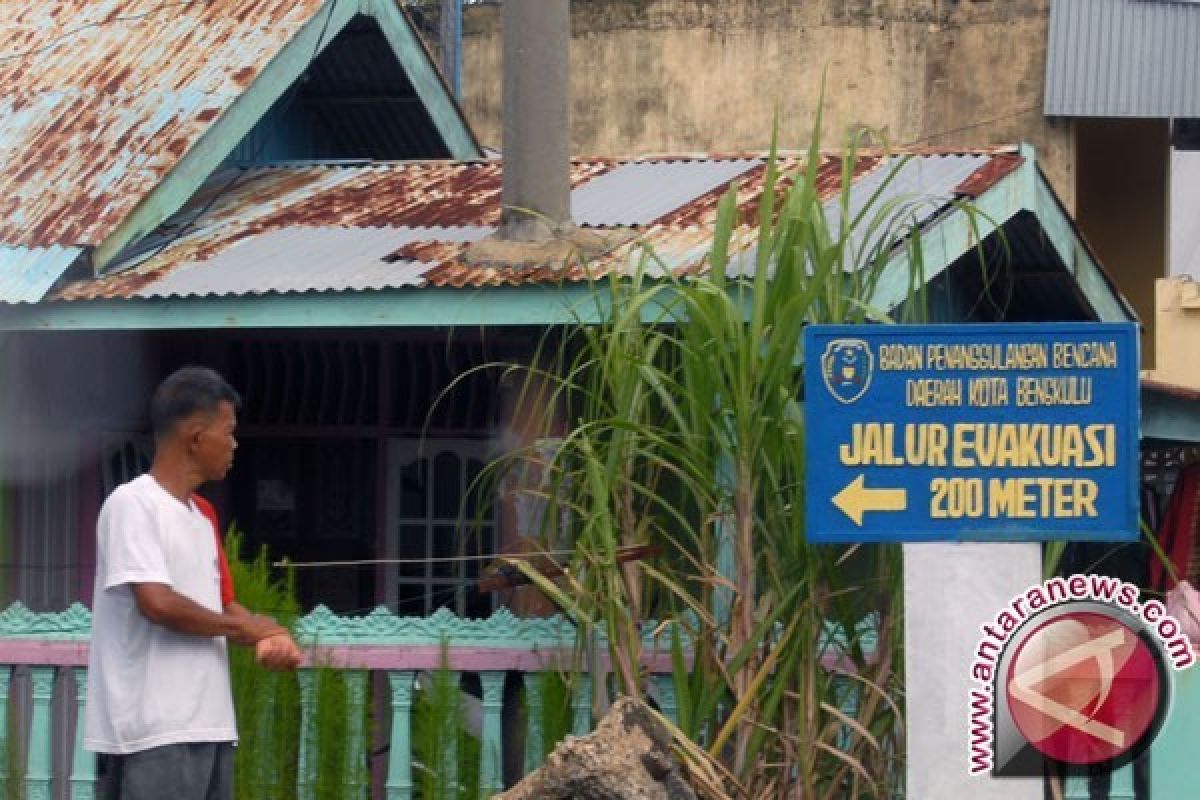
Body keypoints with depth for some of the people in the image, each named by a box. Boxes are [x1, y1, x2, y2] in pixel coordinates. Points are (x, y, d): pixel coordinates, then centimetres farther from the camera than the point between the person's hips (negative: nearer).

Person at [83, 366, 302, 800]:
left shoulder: (203, 514, 18)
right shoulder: (131, 504, -9)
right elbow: (158, 603, -20)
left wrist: (271, 635, -2)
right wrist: (247, 627, -6)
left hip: (209, 723, 9)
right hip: (156, 730, -9)